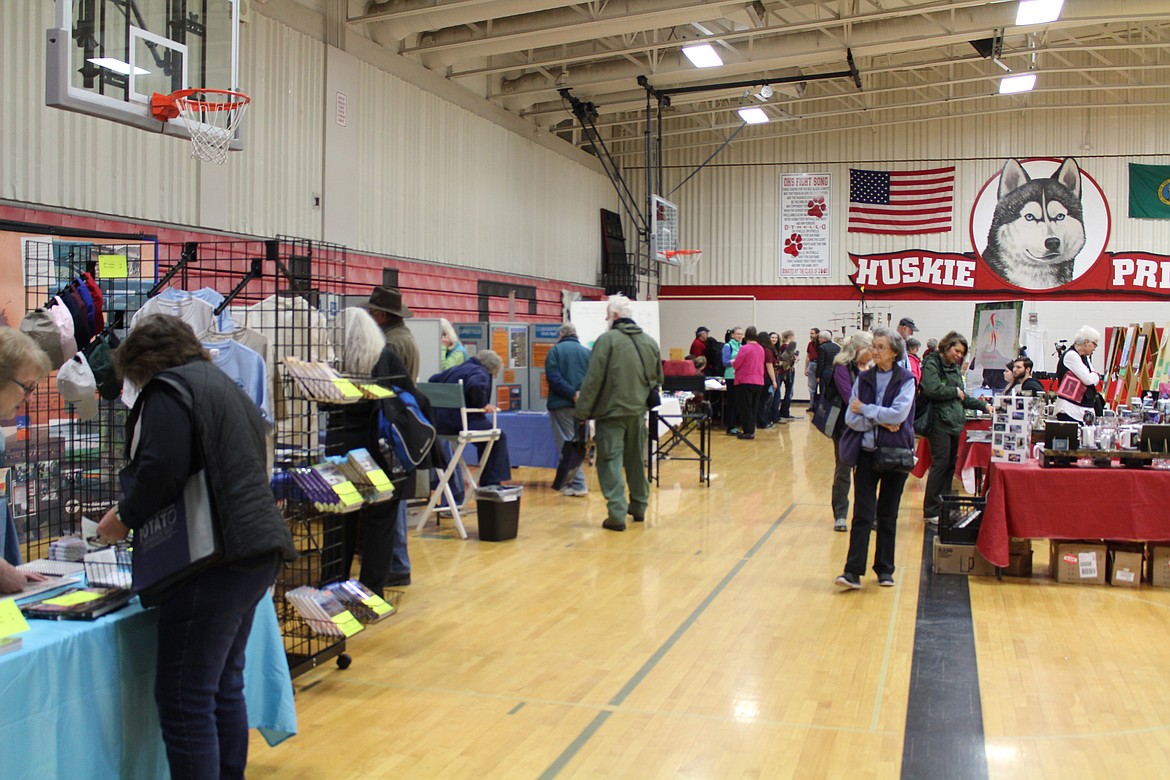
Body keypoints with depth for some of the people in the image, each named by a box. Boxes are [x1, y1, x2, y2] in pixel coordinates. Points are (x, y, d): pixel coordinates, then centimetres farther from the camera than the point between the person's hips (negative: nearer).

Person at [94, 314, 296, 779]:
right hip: (256, 550, 10)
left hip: (215, 559, -10)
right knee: (225, 687, 18)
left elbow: (161, 470, -20)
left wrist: (124, 518, -3)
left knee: (184, 700, -4)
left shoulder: (167, 389, -6)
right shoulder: (224, 386, 23)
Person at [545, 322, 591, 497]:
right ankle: (568, 481, 22)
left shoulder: (555, 350, -1)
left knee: (567, 444, -1)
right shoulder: (587, 352, 9)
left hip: (562, 404, -4)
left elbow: (553, 377, -14)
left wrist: (572, 394, -18)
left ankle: (578, 484, -7)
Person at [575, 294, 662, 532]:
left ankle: (617, 514, -10)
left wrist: (583, 411, -9)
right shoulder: (649, 342, 8)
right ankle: (639, 507, 29)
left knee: (611, 461, -4)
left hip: (611, 411, -6)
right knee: (636, 461, 18)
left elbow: (593, 379, -13)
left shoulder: (607, 340, -11)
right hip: (638, 412, 6)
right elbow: (658, 378, 18)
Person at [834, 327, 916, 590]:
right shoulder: (864, 379, 5)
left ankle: (885, 570, 19)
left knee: (887, 515, 8)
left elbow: (898, 414, -17)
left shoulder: (906, 380, -2)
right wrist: (881, 421, -14)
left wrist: (865, 409, -9)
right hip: (867, 452, 1)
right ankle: (853, 571, -7)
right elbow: (851, 418, -2)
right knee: (862, 514, -4)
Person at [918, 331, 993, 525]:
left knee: (951, 465, 7)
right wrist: (955, 391, -6)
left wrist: (984, 406, 16)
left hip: (954, 422, 8)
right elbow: (933, 389, -21)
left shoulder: (955, 368, 21)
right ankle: (931, 512, -5)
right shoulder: (932, 364, -5)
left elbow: (962, 398, 26)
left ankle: (944, 507, 13)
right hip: (939, 422, -8)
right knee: (941, 464, -9)